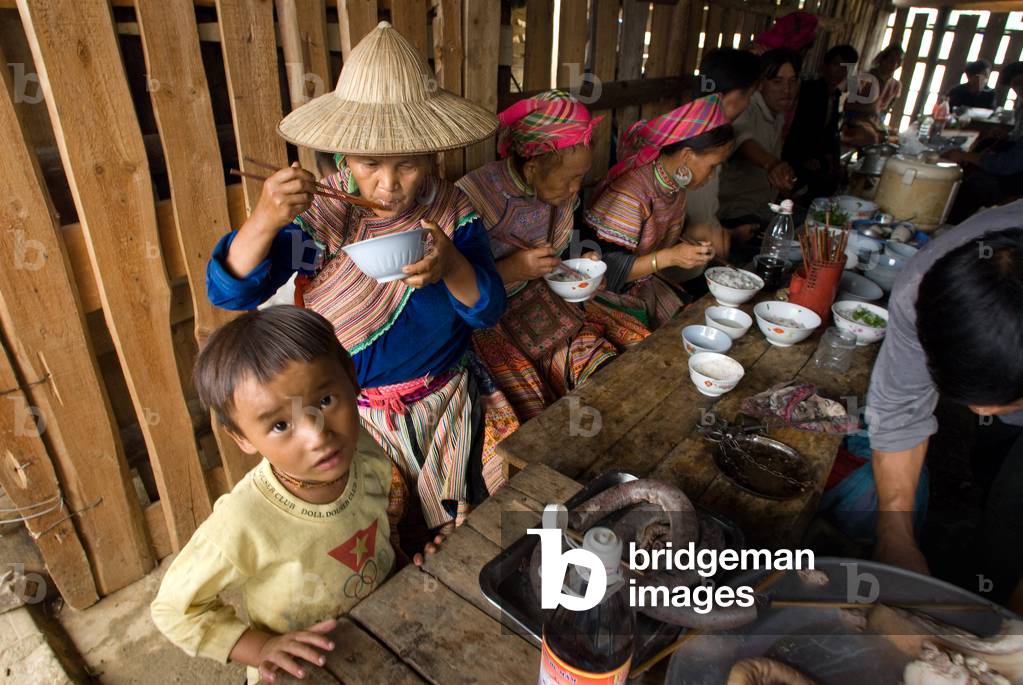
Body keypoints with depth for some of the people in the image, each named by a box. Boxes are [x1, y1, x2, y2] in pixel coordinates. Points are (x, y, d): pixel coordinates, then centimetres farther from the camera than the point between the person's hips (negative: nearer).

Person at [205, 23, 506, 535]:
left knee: (455, 525, 20)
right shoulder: (317, 213, -15)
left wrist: (452, 266, -35)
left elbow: (489, 310, -14)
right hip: (354, 410, -1)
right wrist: (264, 221, -35)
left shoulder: (452, 210, -11)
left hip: (445, 399, 2)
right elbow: (228, 291, -16)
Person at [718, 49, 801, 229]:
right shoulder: (745, 107, -14)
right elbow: (742, 139, -38)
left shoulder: (779, 116, 13)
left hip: (763, 213, 8)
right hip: (735, 214, -8)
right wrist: (771, 163, -55)